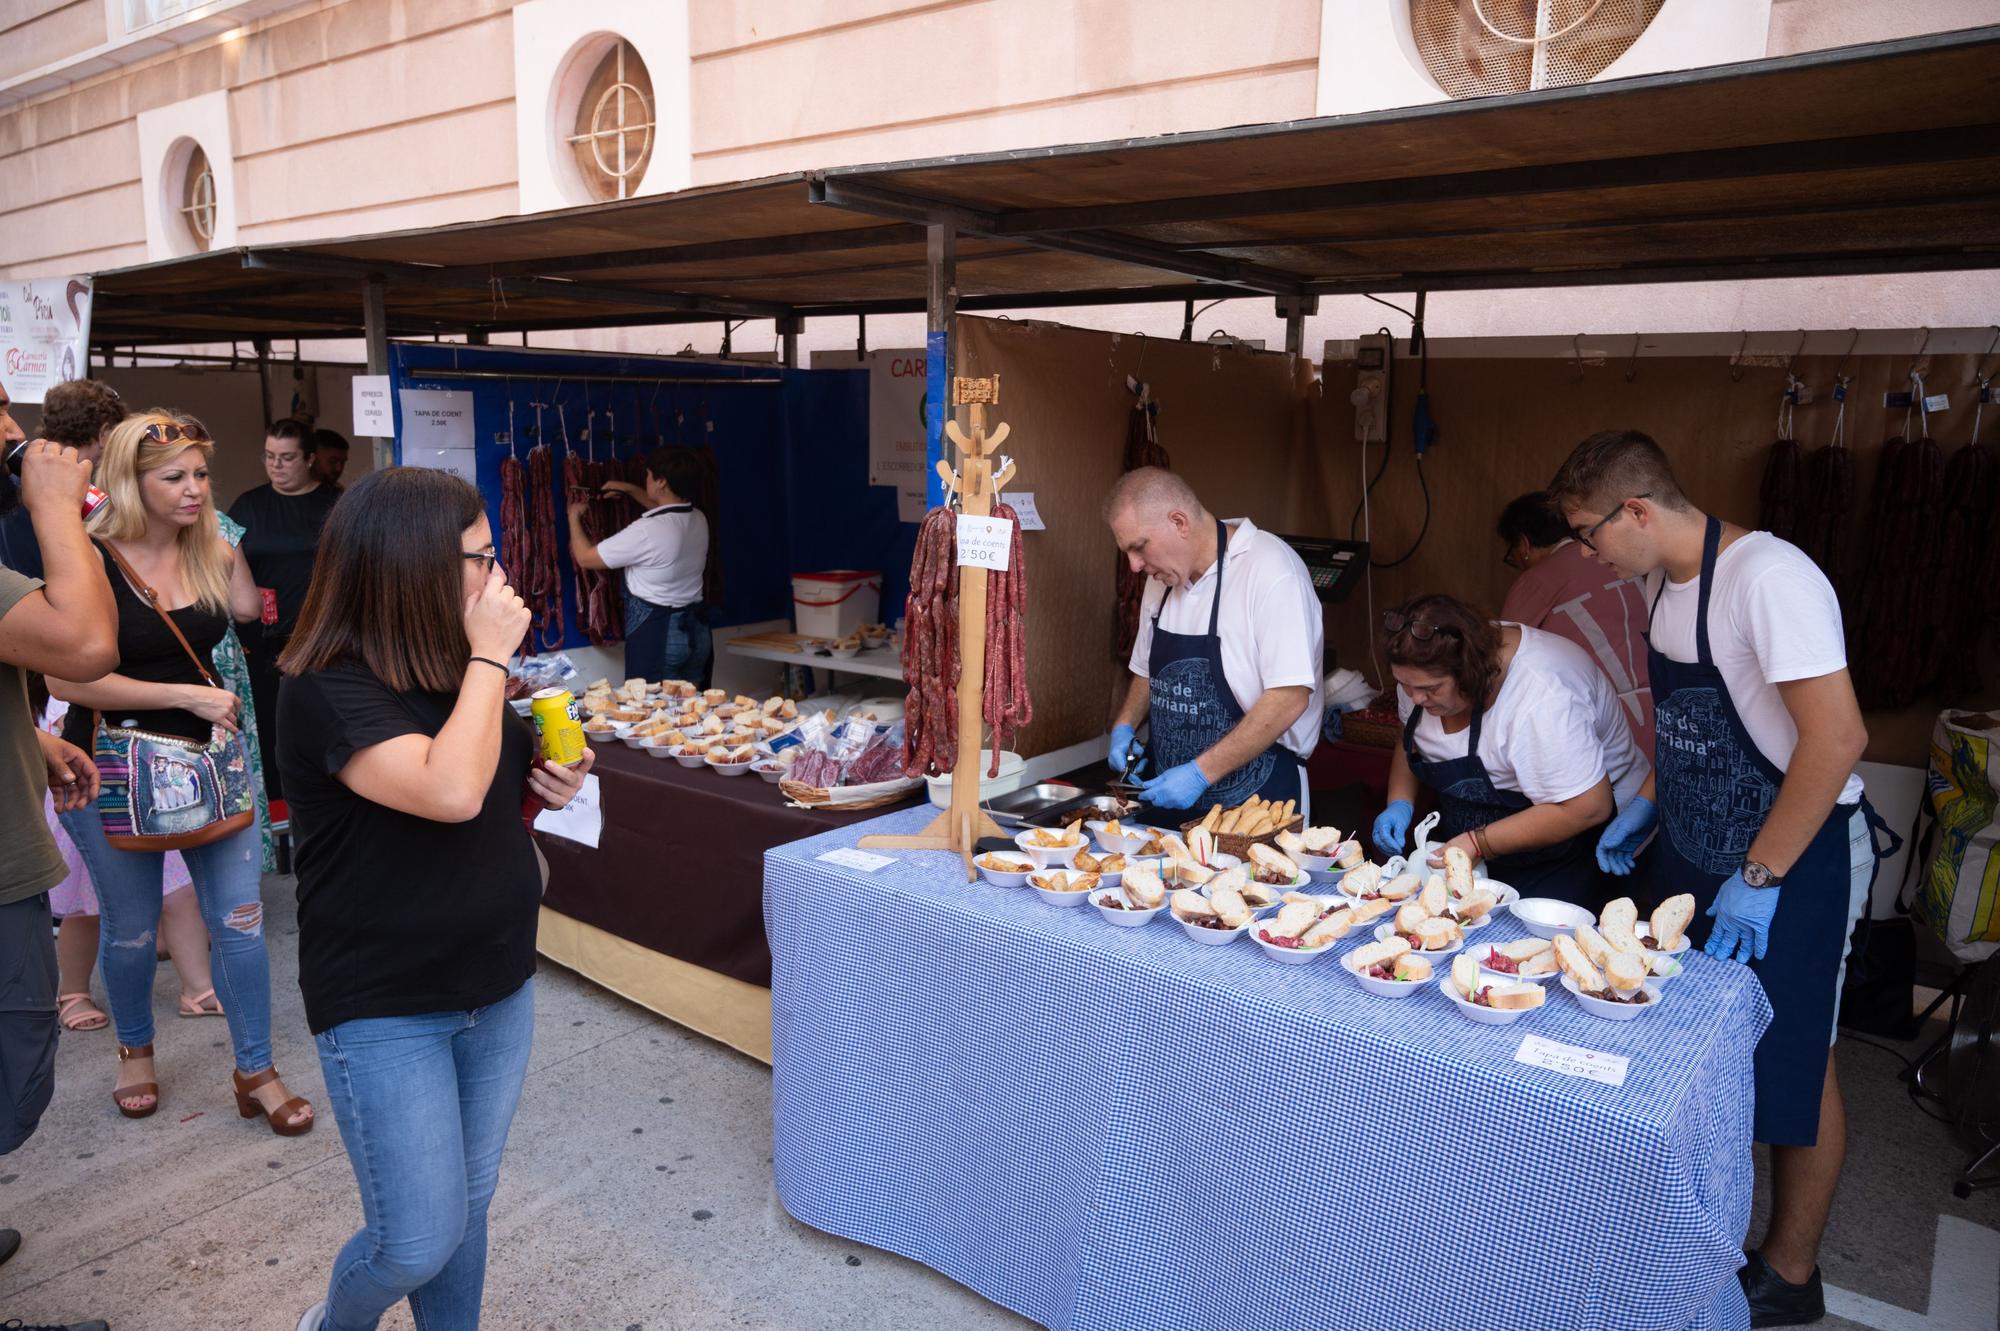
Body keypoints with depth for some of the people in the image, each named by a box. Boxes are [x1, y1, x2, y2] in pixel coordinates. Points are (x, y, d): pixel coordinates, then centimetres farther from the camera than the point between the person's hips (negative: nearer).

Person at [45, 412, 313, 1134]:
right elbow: (67, 680, -19)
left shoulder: (207, 551, 3)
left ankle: (256, 1073, 14)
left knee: (239, 917, 2)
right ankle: (135, 1049, 39)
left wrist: (224, 544, 2)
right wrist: (187, 695, -20)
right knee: (132, 927, 12)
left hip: (208, 759, 4)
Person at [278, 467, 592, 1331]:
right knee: (420, 1243, 3)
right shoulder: (327, 689, -20)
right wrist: (489, 658, -25)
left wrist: (547, 784, -5)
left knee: (469, 1204, 18)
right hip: (383, 1009, -6)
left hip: (497, 989, 7)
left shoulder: (455, 665, 2)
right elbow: (448, 792, -35)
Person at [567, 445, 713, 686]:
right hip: (697, 630, 7)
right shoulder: (699, 520, 2)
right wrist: (630, 489, 32)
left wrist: (574, 516, 8)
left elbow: (585, 557, -8)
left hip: (657, 636, -7)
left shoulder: (646, 531, -20)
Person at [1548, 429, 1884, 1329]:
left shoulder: (1768, 578, -24)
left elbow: (1837, 736, -28)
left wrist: (1757, 879, -24)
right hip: (1693, 849, 8)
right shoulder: (1669, 581, 3)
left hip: (1793, 861, -8)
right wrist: (1648, 804, 11)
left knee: (1792, 1068, 7)